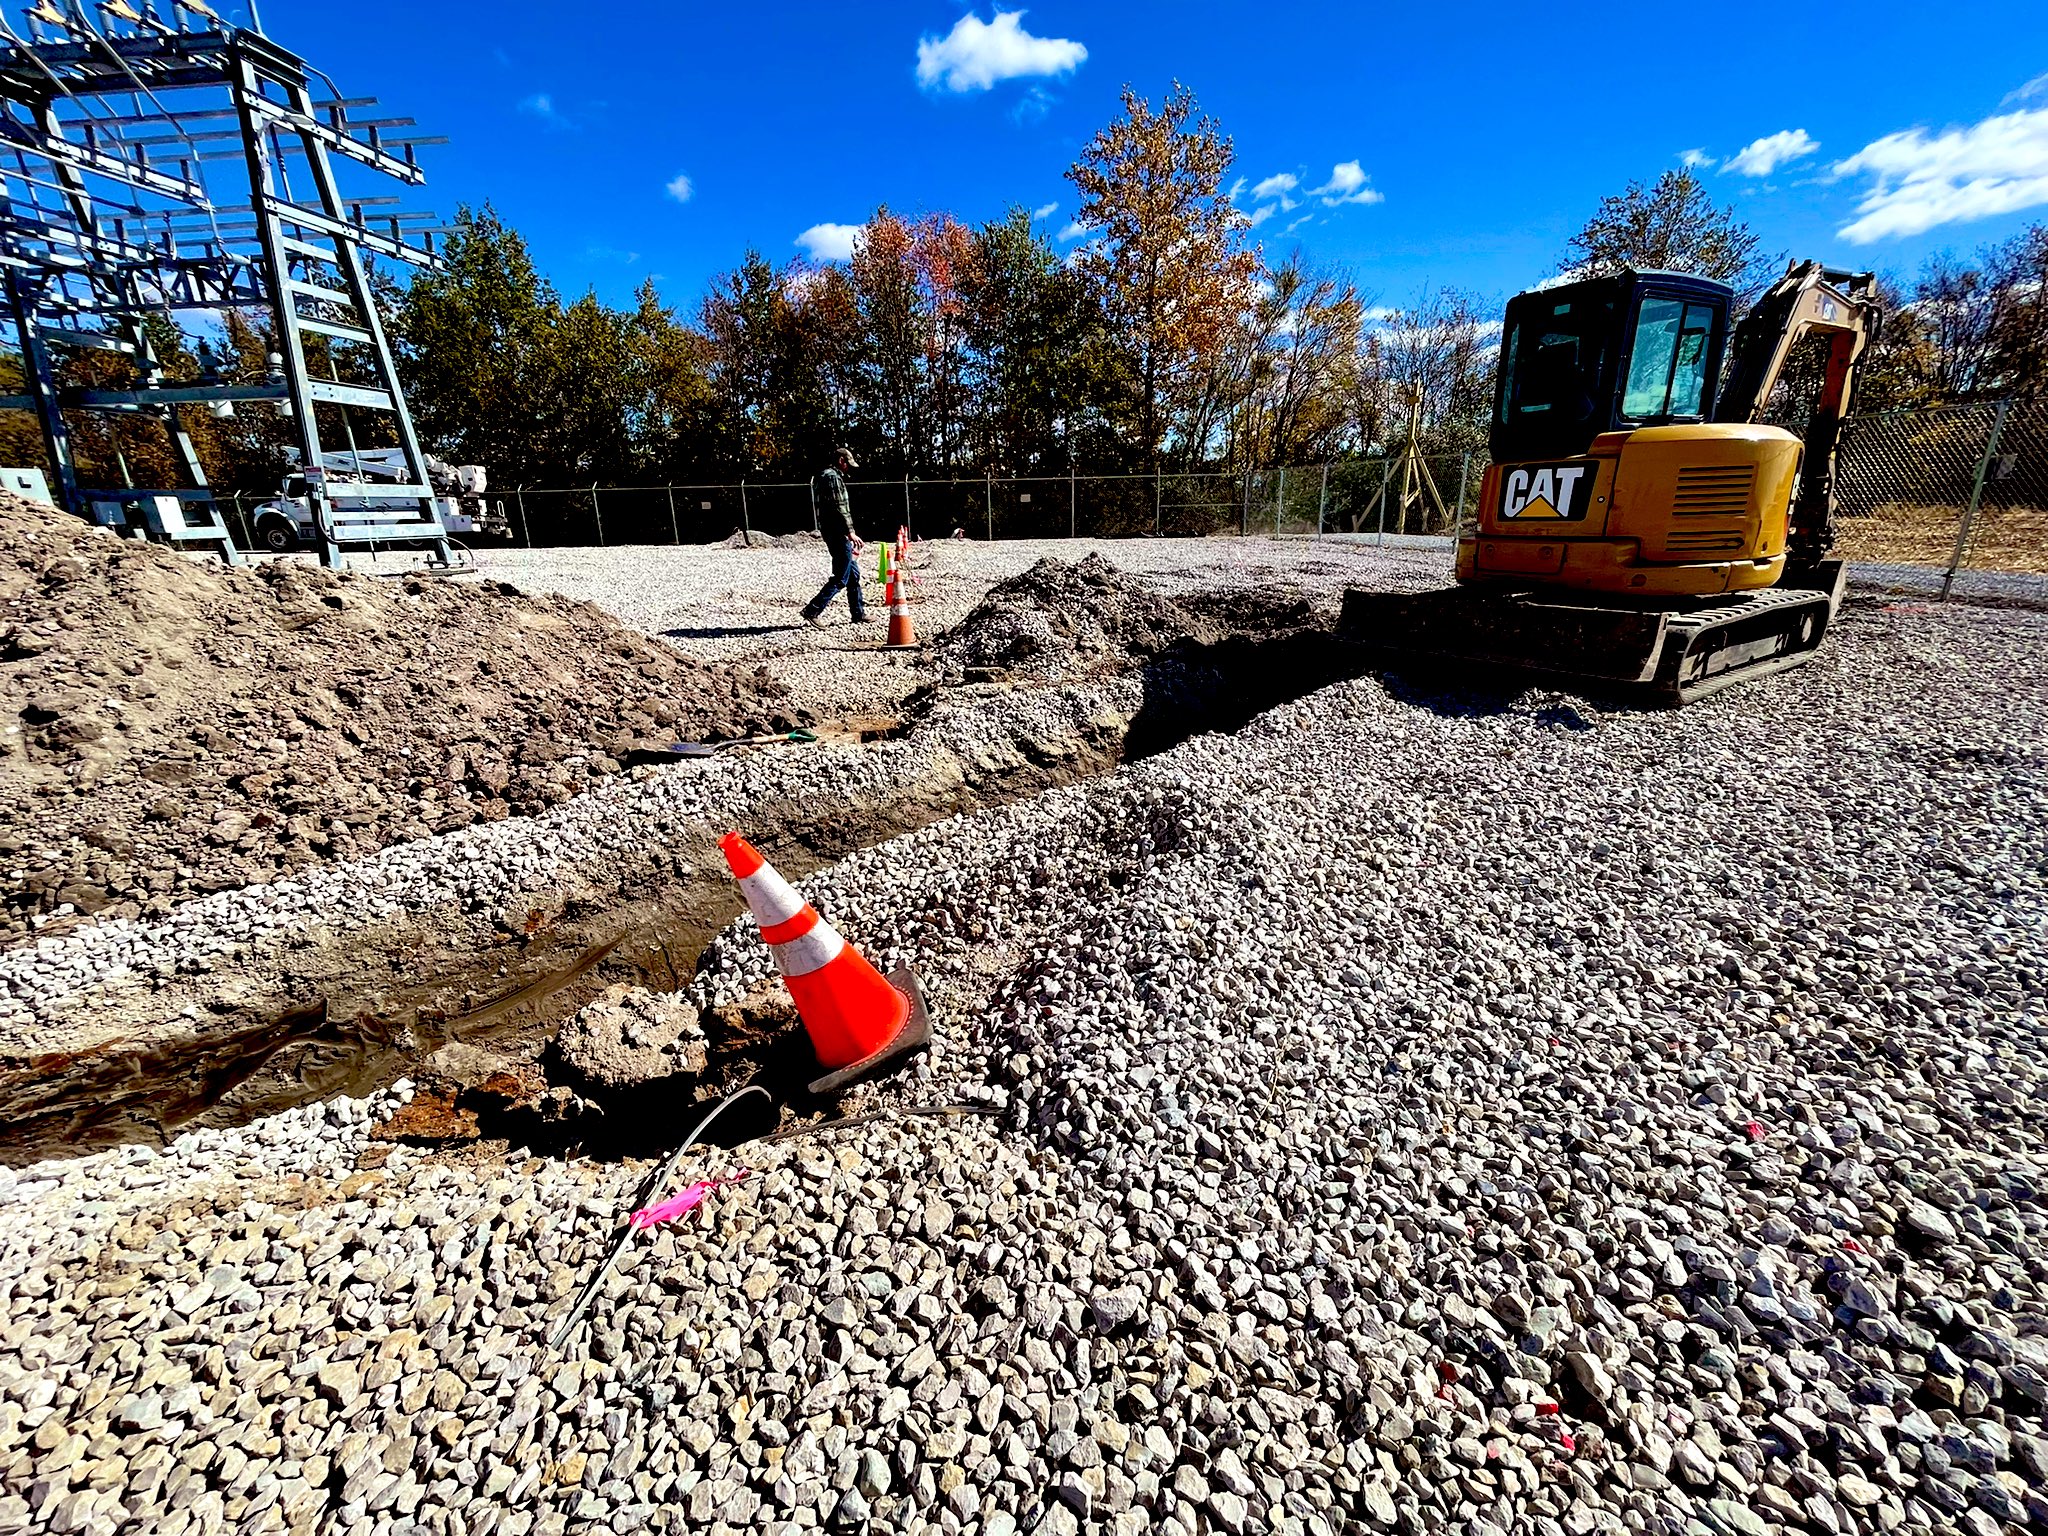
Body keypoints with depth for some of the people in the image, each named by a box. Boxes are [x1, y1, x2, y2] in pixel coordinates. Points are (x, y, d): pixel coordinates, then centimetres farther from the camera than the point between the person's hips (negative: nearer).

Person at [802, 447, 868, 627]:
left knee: (854, 574, 14)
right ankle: (813, 610, -8)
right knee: (841, 578, -8)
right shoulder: (833, 478, -12)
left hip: (838, 535, 11)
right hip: (838, 535, -11)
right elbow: (839, 509, -19)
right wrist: (850, 532, -20)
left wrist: (848, 534, 23)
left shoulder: (833, 477, 20)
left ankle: (859, 613, 19)